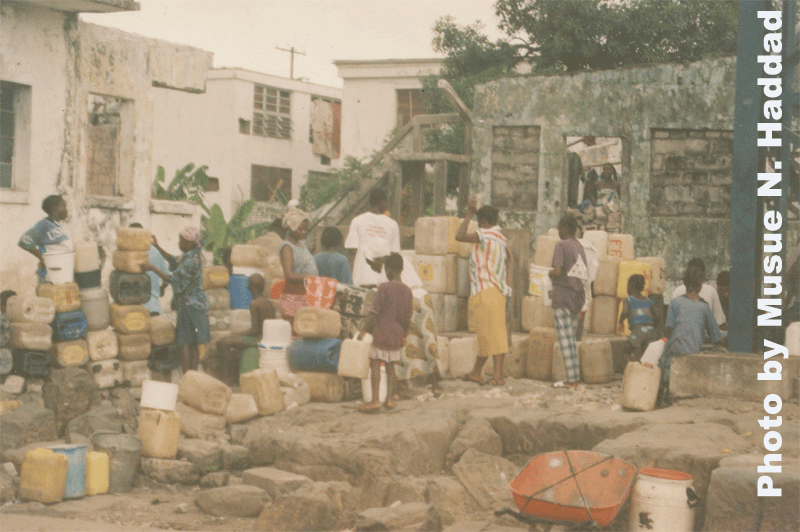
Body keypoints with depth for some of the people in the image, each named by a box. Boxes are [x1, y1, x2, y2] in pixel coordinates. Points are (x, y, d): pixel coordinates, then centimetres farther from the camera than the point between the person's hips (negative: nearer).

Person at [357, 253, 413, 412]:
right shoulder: (407, 292, 5)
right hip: (397, 335, 6)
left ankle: (375, 400, -8)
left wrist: (363, 330, -8)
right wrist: (404, 335, 24)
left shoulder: (384, 288, -12)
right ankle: (389, 399, 13)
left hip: (382, 333, -6)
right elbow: (408, 317, 12)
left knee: (375, 364, -2)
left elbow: (374, 312, -14)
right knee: (390, 365, 14)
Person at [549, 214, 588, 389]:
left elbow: (558, 271, -19)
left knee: (565, 339, -6)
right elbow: (585, 274, 13)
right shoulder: (580, 247, 13)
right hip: (577, 296, 7)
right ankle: (576, 377, 12)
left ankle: (571, 379, -8)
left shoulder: (561, 245, -9)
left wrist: (551, 273, 2)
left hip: (562, 295, -7)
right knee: (572, 338, 13)